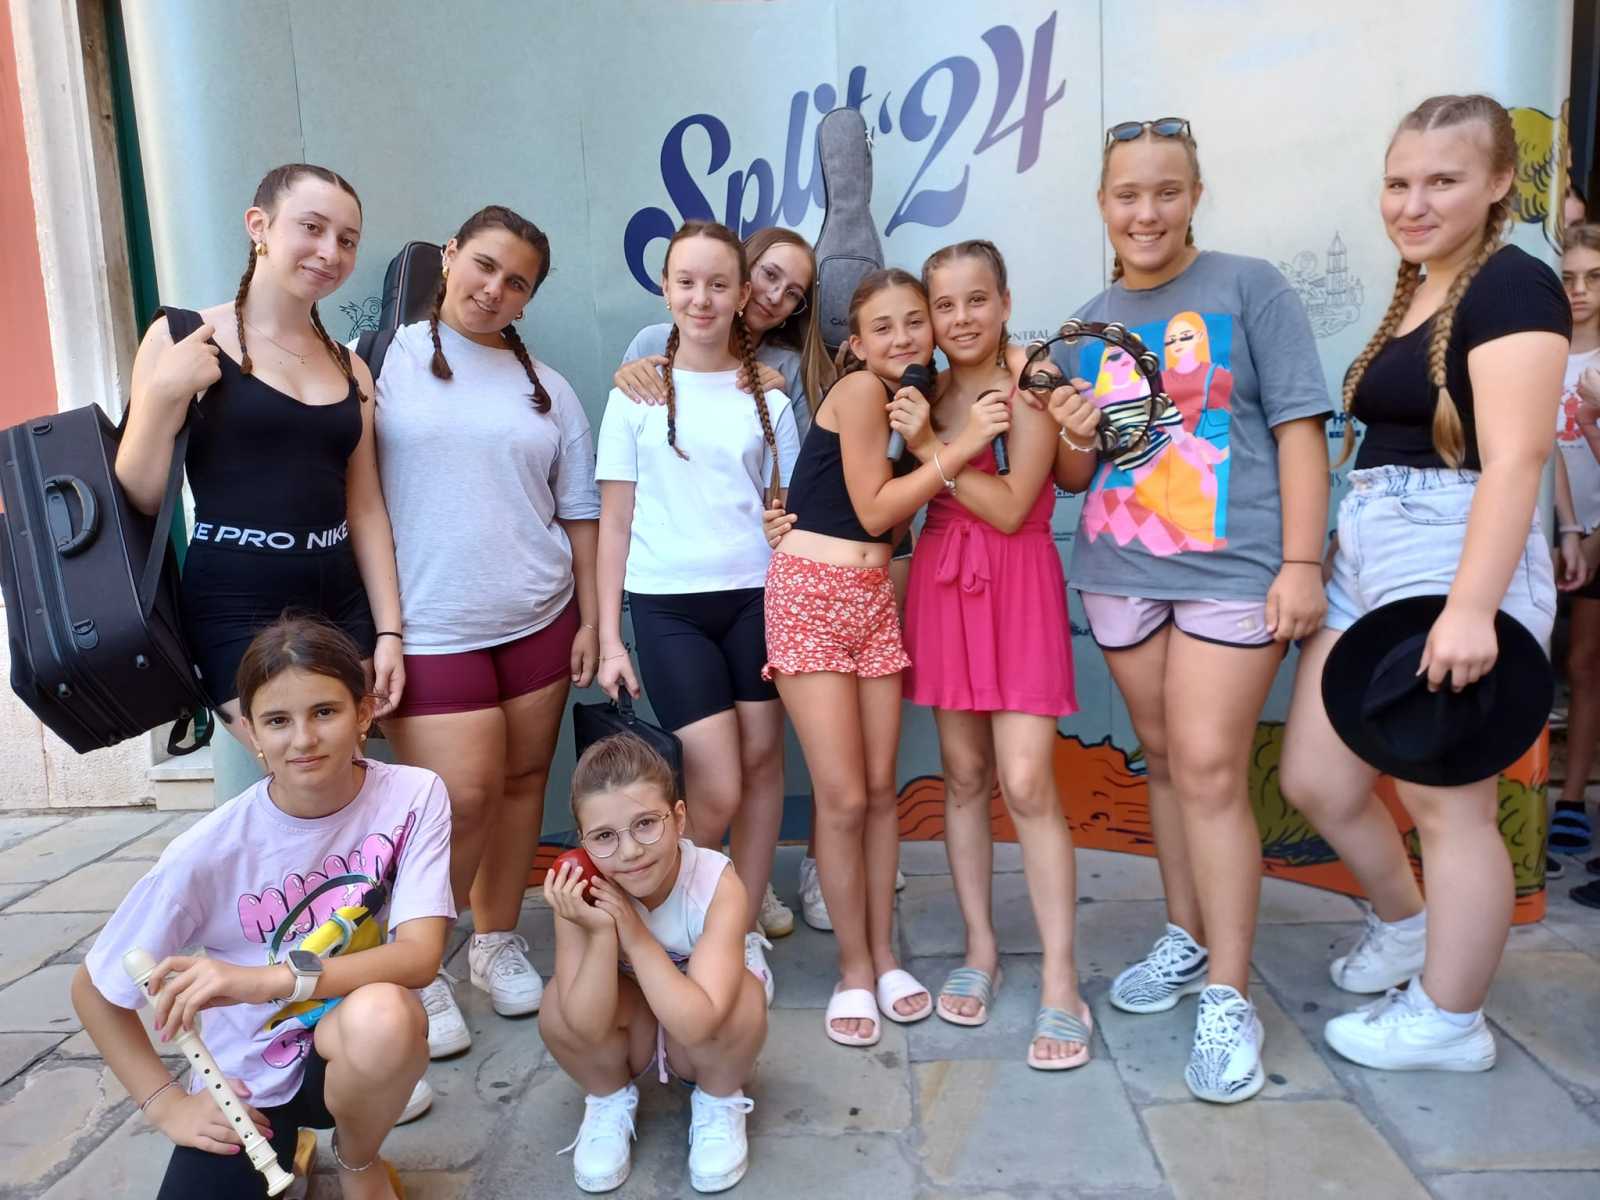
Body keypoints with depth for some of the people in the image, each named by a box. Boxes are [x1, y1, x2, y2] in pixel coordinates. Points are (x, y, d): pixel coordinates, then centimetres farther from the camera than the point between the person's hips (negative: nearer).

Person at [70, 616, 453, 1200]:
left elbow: (420, 955, -25)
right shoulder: (210, 851, -18)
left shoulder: (413, 796, -17)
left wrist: (267, 980, -35)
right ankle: (278, 1148, 15)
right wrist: (166, 1102, -8)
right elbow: (93, 989, -4)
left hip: (354, 1057, 0)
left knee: (382, 1017, -34)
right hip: (247, 1080, 1)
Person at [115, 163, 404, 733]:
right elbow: (135, 502, -1)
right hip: (236, 614, -4)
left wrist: (388, 631, 5)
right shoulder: (182, 338, 0)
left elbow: (366, 508, 11)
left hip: (343, 608, 4)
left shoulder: (349, 368, 12)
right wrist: (164, 395, -15)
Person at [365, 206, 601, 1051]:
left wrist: (589, 620, 7)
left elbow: (579, 511, 12)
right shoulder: (380, 361, 1)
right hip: (428, 626, -4)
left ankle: (497, 940, 28)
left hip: (539, 619, 4)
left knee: (521, 781, 9)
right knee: (463, 797, -7)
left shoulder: (545, 388, 11)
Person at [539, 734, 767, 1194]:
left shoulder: (719, 885, -33)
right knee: (558, 1009, -28)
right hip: (630, 1035, 2)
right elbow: (588, 1027, -29)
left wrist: (633, 931, -39)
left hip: (700, 1044, -1)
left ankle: (720, 1102, 1)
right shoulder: (582, 893, -26)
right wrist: (601, 932, -42)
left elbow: (695, 1024, -38)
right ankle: (611, 1100, 5)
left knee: (743, 998, -33)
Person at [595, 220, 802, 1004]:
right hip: (667, 605, -2)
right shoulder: (636, 393, 4)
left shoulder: (767, 397, 8)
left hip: (754, 596, 2)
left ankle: (744, 933, 22)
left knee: (762, 761, 3)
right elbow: (615, 520, 4)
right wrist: (608, 637, 1)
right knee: (717, 790, -6)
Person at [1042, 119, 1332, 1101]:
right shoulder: (1090, 325, 13)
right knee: (1164, 759, 13)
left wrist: (1302, 562, -13)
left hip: (1231, 569, -5)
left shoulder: (1248, 289, 0)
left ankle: (1228, 995, 3)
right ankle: (1186, 937, 30)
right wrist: (1072, 442, -7)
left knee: (1209, 769, -9)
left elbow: (1299, 427, -5)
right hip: (1119, 570, 5)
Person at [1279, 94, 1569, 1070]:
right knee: (1316, 779, 12)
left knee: (1447, 802, 3)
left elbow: (1514, 458, -19)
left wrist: (1471, 609, -27)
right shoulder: (1413, 293, 17)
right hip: (1365, 552, 9)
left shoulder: (1512, 286, -8)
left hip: (1457, 557, -9)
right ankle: (1405, 926, 38)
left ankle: (1450, 1022, 21)